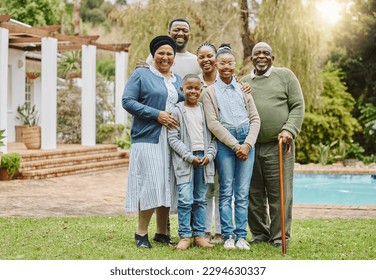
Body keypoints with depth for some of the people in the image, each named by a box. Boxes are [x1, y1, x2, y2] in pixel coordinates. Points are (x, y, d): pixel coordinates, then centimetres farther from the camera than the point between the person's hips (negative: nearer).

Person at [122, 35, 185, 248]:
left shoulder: (178, 81, 20)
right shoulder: (141, 75, 3)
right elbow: (128, 101, -7)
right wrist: (156, 114, -14)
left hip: (173, 141, 6)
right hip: (148, 139, -6)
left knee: (167, 185, 6)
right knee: (151, 184, -10)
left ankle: (162, 232, 16)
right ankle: (142, 233, 1)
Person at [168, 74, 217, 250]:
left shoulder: (205, 110, 10)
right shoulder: (177, 111, -2)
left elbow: (212, 136, 11)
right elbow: (173, 138, -6)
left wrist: (209, 155, -5)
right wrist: (190, 156, -12)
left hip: (204, 159, 4)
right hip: (184, 160, -4)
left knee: (200, 199, 8)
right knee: (185, 199, -9)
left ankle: (199, 235, 14)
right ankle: (184, 237, -2)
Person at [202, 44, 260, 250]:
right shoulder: (210, 92, 4)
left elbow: (255, 119, 8)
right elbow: (213, 123, -5)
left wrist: (247, 144, -7)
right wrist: (235, 145, -10)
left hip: (246, 141, 2)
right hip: (224, 142, -2)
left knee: (242, 192, 2)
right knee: (226, 191, -1)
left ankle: (241, 236, 6)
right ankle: (228, 236, 4)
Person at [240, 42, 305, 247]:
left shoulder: (285, 76, 7)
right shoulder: (243, 82, 16)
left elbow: (297, 106, 2)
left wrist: (289, 130, -12)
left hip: (278, 145, -3)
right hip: (250, 147, 4)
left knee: (280, 194, -3)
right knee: (254, 195, 7)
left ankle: (280, 237, 5)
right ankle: (259, 234, 19)